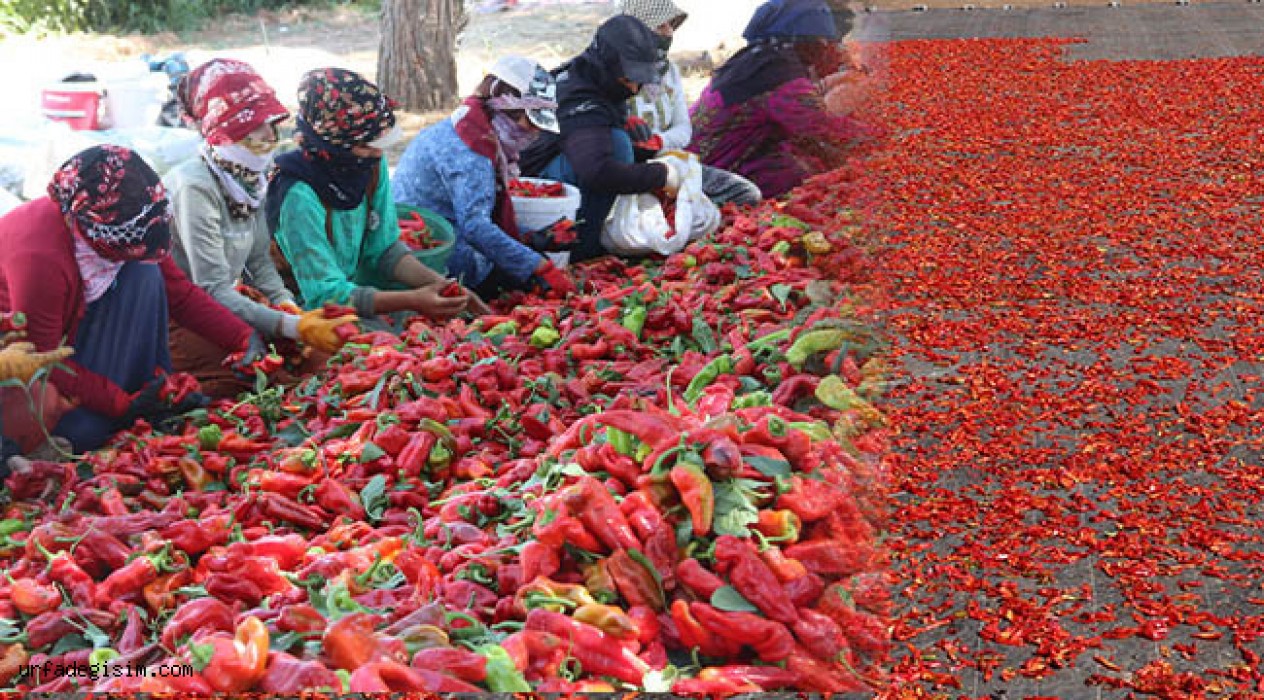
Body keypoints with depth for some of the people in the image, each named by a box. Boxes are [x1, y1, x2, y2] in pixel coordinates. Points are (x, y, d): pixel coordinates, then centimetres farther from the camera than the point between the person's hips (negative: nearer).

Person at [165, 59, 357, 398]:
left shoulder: (248, 177, 2)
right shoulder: (194, 187, -24)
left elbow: (259, 259, 5)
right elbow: (212, 291, -28)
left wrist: (287, 304, -15)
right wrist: (294, 327, -35)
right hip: (179, 325, -8)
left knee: (319, 348, -8)